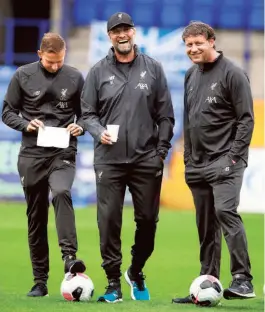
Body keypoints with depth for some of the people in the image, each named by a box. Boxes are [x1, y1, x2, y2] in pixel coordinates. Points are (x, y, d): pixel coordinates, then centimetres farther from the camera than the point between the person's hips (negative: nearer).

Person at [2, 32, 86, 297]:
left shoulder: (74, 77, 4)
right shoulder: (23, 76, 2)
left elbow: (85, 113, 13)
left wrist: (80, 126, -9)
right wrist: (26, 125, -12)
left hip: (63, 153, -1)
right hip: (32, 154, 1)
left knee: (61, 193, -30)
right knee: (36, 216, 5)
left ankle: (69, 256, -37)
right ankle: (40, 280, 12)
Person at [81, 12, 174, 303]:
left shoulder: (153, 69, 7)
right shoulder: (98, 72, 6)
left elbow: (165, 114, 7)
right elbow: (87, 113, 8)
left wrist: (161, 151, 1)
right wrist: (99, 132, -12)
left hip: (146, 160, 1)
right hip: (109, 159, -1)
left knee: (147, 219, 4)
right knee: (109, 221, -5)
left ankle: (136, 272, 26)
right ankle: (113, 281, 4)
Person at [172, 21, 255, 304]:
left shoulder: (231, 74, -7)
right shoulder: (191, 76, 15)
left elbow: (246, 119, -10)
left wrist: (235, 156, -16)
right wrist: (188, 158, 18)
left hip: (225, 161, -7)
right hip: (198, 164, 7)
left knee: (225, 211, -22)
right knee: (206, 225, 8)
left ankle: (242, 280, -22)